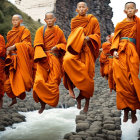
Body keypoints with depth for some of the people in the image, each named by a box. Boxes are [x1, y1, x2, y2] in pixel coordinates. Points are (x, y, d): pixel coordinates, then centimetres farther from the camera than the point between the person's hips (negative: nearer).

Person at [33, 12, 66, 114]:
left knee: (53, 82, -4)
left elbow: (64, 44, 18)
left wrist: (57, 46, -5)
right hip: (43, 59, -1)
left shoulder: (59, 31, 10)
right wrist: (42, 56, -20)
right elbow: (38, 45, -5)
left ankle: (53, 104, 16)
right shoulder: (41, 30, 5)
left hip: (55, 59, 1)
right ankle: (42, 104, -1)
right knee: (39, 81, -18)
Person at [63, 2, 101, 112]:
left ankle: (87, 102, 8)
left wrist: (88, 38, -14)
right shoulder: (74, 21, 13)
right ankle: (71, 86, -16)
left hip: (88, 50, -2)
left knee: (87, 75, -6)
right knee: (67, 60, -31)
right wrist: (79, 39, 0)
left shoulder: (93, 20, 5)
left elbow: (97, 35, 5)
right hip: (75, 49, 2)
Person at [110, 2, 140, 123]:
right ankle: (125, 110, -1)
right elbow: (115, 38, 10)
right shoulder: (120, 25, 15)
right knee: (122, 81, -7)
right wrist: (114, 50, -7)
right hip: (120, 53, 0)